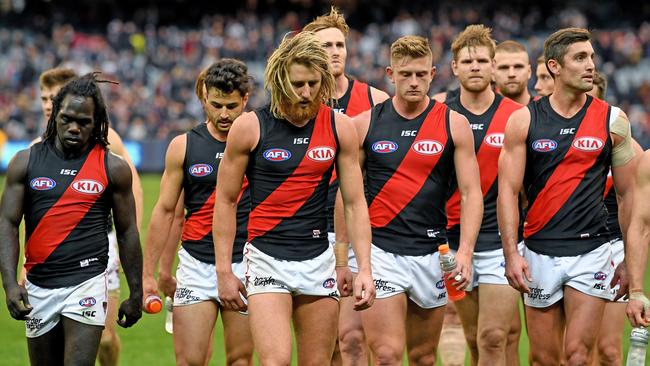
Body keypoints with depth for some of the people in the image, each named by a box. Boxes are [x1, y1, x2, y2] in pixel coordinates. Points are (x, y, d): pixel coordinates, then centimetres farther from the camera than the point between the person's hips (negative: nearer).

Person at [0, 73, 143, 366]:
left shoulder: (113, 168, 2)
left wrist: (136, 293, 8)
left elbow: (127, 232, 8)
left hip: (86, 283, -3)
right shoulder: (26, 162, 4)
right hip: (38, 287, 3)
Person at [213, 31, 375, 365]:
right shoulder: (249, 127, -6)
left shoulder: (340, 127, 1)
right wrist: (224, 270, -1)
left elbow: (354, 203, 5)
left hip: (319, 260, 3)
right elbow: (225, 201, 2)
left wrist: (364, 268, -3)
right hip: (267, 259, -3)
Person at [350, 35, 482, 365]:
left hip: (431, 254, 1)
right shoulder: (364, 124, 3)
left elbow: (471, 193, 0)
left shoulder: (454, 125, 2)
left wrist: (465, 251, -13)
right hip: (379, 249, -1)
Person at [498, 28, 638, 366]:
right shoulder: (523, 120, 1)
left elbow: (627, 194, 8)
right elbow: (508, 190, -1)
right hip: (539, 254, 1)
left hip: (591, 252, -1)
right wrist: (511, 254, -11)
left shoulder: (613, 120, 3)